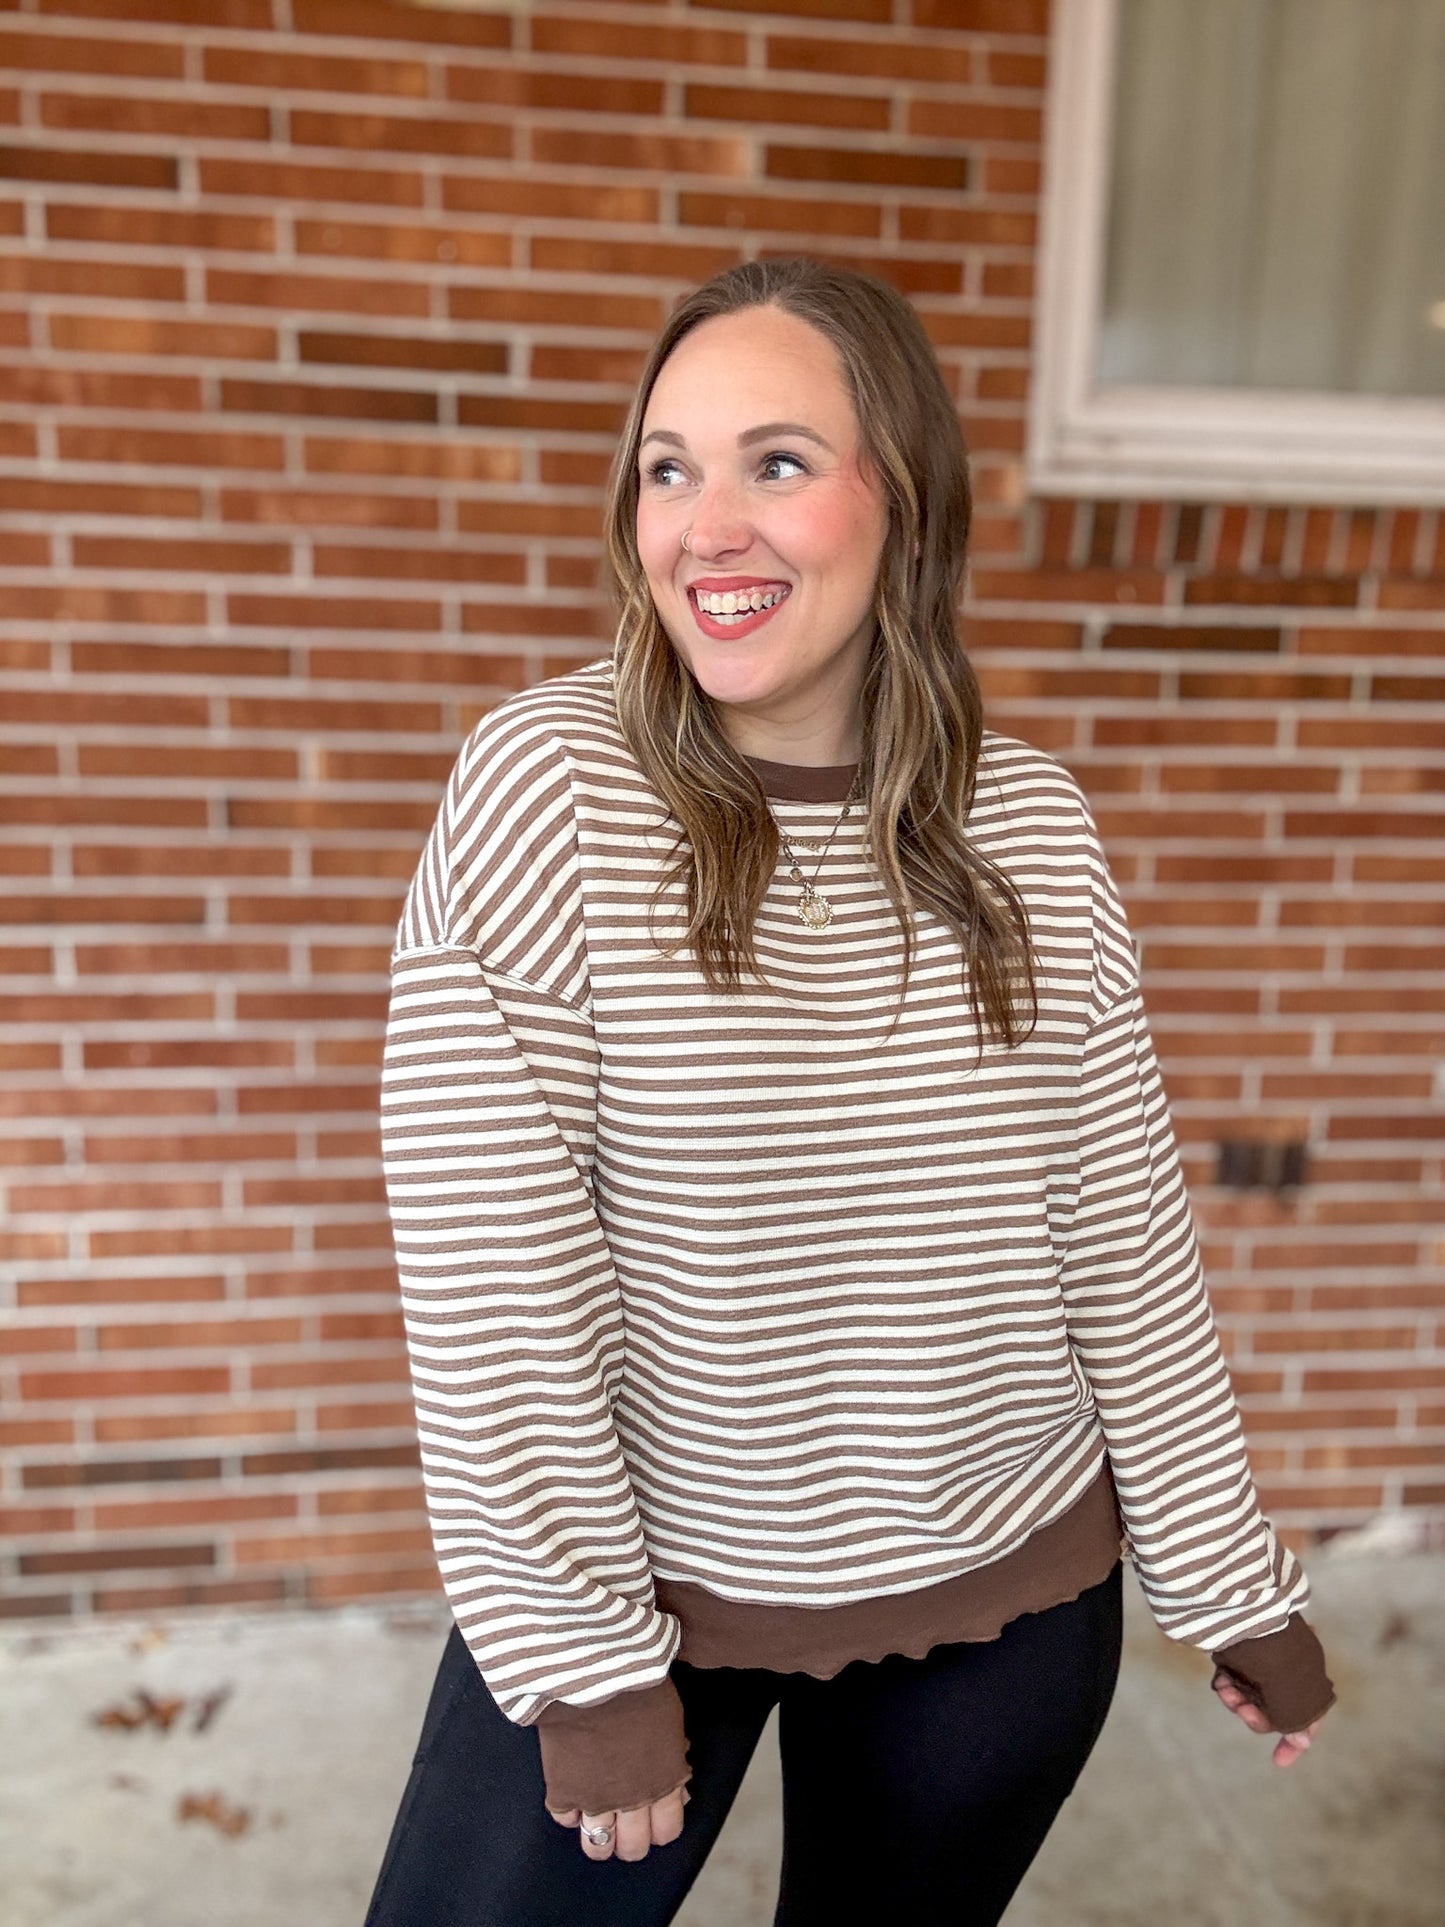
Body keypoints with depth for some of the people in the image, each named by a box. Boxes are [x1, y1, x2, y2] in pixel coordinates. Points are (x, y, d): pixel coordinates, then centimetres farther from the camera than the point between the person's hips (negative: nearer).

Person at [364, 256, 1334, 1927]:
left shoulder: (1032, 823, -6)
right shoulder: (544, 785, -16)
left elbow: (1126, 1236, 0)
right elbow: (491, 1275, -16)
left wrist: (1235, 1583, 6)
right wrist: (591, 1661, -13)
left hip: (1005, 1602, 3)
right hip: (631, 1578, -2)